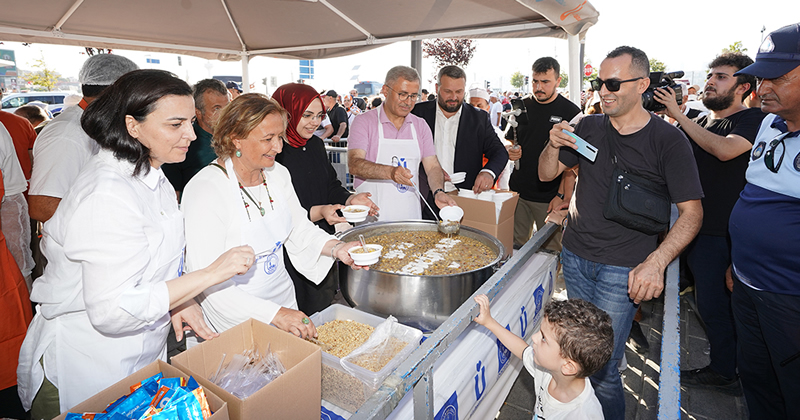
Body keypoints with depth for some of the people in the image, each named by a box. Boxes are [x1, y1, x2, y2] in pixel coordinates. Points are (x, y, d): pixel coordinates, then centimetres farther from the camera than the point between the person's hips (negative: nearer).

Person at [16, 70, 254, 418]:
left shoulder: (149, 174, 2)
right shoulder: (107, 193, -29)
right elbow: (111, 310, -31)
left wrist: (178, 300, -1)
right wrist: (209, 274, -30)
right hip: (86, 368, -8)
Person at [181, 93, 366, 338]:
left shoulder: (278, 174, -4)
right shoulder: (204, 190, -23)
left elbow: (300, 229, 6)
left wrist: (336, 247, -13)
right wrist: (274, 314, -32)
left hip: (284, 301, 6)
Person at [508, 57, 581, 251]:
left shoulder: (571, 112, -4)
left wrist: (563, 196, -16)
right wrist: (509, 151, -5)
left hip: (550, 197, -4)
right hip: (518, 191, 4)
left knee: (550, 248, 2)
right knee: (514, 245, 11)